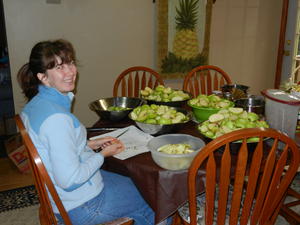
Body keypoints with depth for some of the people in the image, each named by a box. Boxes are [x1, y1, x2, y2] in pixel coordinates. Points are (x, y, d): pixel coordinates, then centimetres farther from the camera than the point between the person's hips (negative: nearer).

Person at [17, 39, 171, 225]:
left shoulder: (36, 104, 0)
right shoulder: (57, 118, -31)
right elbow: (69, 180, -29)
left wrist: (91, 144, 3)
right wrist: (103, 154, -15)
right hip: (82, 207, -9)